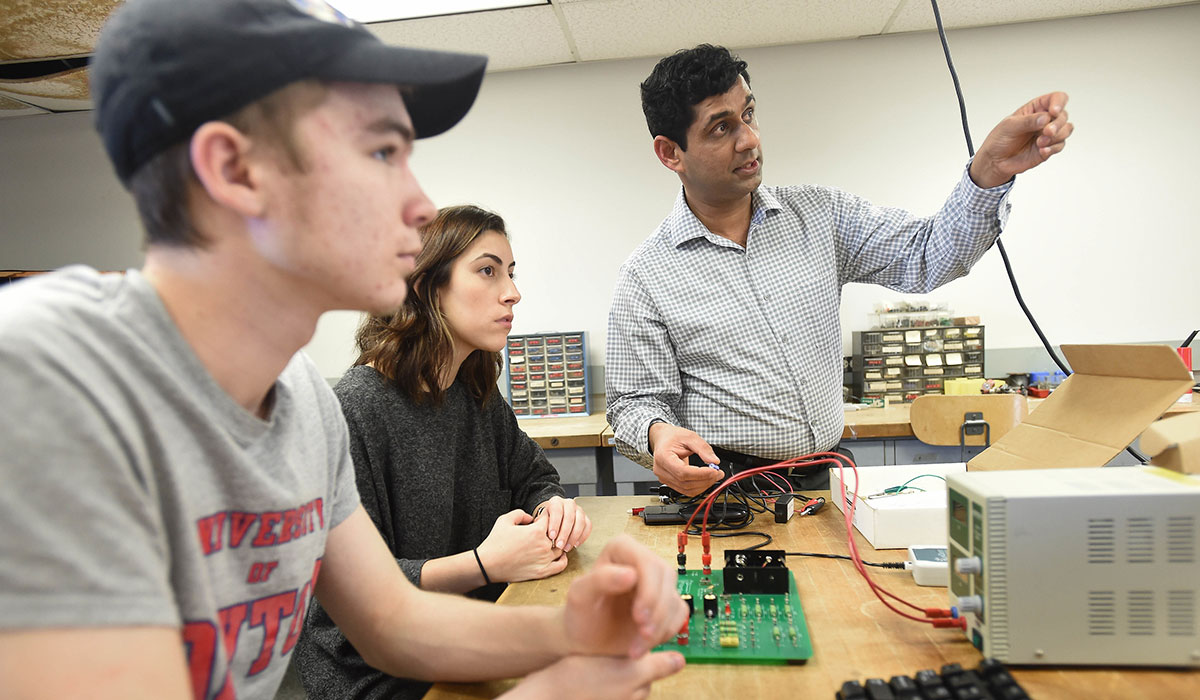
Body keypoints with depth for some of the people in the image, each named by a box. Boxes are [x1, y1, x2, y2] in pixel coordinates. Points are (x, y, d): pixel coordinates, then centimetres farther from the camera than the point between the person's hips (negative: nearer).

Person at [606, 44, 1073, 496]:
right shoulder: (647, 276, -7)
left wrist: (991, 168, -14)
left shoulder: (819, 214, 6)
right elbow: (636, 403, -3)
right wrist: (659, 435, -27)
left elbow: (924, 257, 2)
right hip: (725, 497, -3)